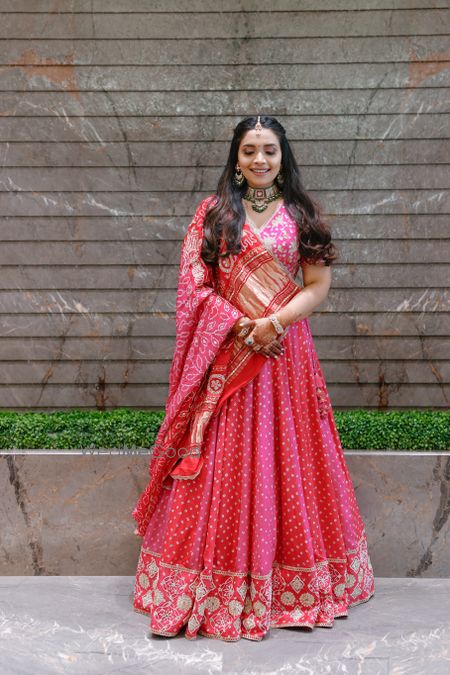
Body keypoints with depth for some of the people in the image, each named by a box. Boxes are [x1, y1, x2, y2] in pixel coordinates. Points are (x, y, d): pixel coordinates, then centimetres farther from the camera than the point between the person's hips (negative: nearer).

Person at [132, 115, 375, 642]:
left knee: (286, 460, 7)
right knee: (225, 464, 3)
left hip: (286, 353, 1)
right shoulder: (213, 212, 5)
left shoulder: (300, 213, 5)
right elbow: (193, 286, 0)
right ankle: (219, 581, 16)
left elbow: (320, 284, 1)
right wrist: (240, 327, -12)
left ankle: (293, 582, 23)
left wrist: (275, 322, -14)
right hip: (225, 356, 0)